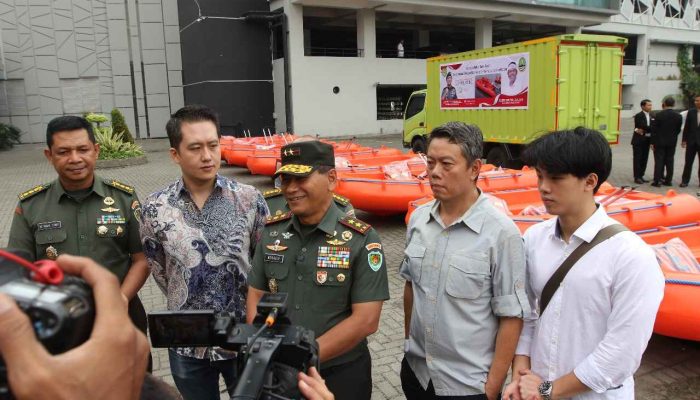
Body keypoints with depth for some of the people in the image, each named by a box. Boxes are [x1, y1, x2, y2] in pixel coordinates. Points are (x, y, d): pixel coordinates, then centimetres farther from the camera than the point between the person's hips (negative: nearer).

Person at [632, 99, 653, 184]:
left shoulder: (651, 117, 12)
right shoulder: (638, 116, -7)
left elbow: (652, 128, 2)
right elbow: (644, 126, -17)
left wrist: (643, 131, -14)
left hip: (647, 141, 6)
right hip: (638, 140, -6)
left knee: (644, 159, 7)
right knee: (637, 159, -3)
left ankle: (641, 176, 14)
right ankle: (637, 177, 0)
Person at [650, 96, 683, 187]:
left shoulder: (659, 114, -11)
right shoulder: (679, 116, 0)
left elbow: (654, 129, -10)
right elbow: (678, 130, 3)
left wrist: (652, 142, -4)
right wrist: (673, 137, 16)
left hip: (660, 142, -3)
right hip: (672, 142, 3)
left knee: (659, 161, -1)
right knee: (669, 161, 10)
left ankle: (657, 181, -3)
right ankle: (668, 180, 14)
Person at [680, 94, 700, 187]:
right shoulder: (691, 112, 2)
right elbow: (686, 127, 4)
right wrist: (684, 140, 0)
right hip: (691, 141, 1)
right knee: (688, 162, 4)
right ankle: (685, 180, 10)